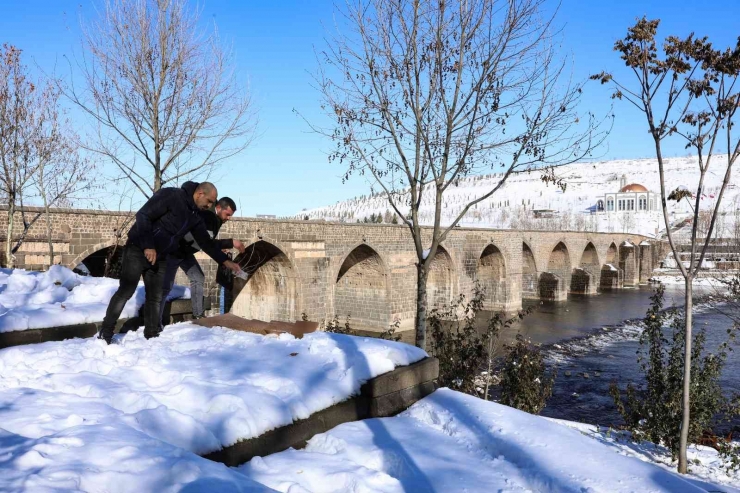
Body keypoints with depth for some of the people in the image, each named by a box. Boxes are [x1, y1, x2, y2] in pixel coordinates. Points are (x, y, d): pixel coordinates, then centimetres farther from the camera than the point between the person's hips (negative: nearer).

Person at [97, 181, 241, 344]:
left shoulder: (195, 217, 6)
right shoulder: (171, 195, -18)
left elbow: (206, 242, 13)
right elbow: (143, 215, -22)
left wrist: (225, 261, 7)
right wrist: (148, 246, -25)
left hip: (160, 258, 7)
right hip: (138, 250, -7)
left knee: (155, 298, 6)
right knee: (126, 291, -8)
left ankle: (152, 336, 14)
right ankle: (105, 333, 0)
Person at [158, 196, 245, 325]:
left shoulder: (215, 219, -1)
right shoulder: (206, 216, -31)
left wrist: (221, 247, -4)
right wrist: (231, 243, -39)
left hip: (185, 252, 10)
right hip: (173, 251, -10)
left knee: (198, 278, 8)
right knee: (166, 286, -10)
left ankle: (198, 315, 13)